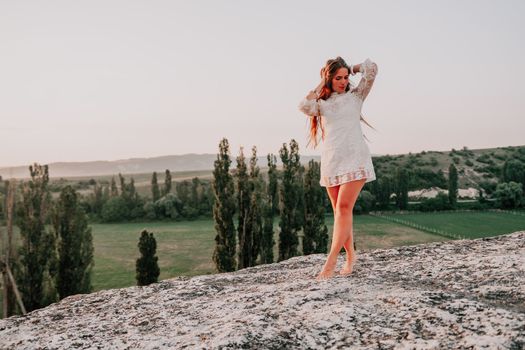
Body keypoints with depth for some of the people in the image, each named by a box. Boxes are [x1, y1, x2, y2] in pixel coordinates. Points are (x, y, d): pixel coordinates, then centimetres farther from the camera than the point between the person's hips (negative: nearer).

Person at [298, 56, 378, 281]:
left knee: (344, 207, -14)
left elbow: (371, 69, 1)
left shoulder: (355, 95, 11)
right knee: (339, 211, 6)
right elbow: (304, 106, -8)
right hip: (330, 161, 3)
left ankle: (330, 262, -15)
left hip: (354, 158, -3)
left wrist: (352, 68, 16)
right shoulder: (321, 103, 14)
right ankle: (350, 256, 19)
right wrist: (320, 85, 3)